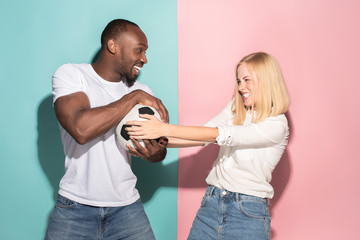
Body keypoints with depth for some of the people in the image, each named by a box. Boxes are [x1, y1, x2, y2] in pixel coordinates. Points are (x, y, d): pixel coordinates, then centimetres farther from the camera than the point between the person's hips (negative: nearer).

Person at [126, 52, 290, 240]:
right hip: (211, 203, 5)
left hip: (248, 212, -5)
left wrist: (165, 129, -26)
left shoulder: (277, 125, -14)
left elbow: (218, 135, -23)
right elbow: (203, 137, 0)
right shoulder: (235, 108, 8)